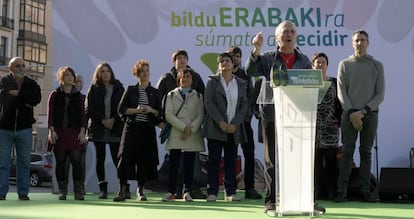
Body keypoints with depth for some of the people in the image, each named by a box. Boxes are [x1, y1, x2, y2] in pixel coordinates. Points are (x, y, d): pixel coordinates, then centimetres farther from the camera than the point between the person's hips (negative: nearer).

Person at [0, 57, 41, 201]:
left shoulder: (31, 84, 7)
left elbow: (37, 99, -12)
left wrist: (18, 93, -16)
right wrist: (25, 101, -17)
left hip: (24, 128, 2)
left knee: (24, 162, 5)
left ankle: (23, 192, 11)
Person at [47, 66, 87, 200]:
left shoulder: (78, 95, 12)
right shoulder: (55, 95, 8)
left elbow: (82, 114, 8)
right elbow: (50, 114, 3)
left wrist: (82, 131, -2)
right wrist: (52, 130, -8)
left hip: (74, 132, 0)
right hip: (59, 132, 0)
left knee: (76, 160, -9)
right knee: (60, 162, 1)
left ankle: (78, 191, -6)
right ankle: (62, 191, 9)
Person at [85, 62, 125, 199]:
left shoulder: (118, 88, 6)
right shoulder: (94, 89, 6)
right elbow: (88, 109, 0)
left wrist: (114, 120, -10)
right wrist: (103, 120, -9)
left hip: (115, 129, -1)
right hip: (98, 129, 1)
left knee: (117, 158, -7)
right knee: (100, 158, 3)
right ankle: (103, 189, 7)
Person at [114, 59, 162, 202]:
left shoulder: (155, 93, 11)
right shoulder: (130, 90, 8)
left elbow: (160, 113, 11)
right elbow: (121, 109, 1)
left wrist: (151, 110, -8)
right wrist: (136, 110, -12)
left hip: (148, 130, 2)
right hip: (131, 128, -1)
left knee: (145, 159, 1)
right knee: (125, 158, -8)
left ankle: (140, 191, 13)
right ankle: (122, 191, -1)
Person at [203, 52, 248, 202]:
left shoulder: (241, 83, 11)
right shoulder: (212, 81, 5)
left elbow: (244, 105, 5)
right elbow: (208, 102, -4)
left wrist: (235, 124, -8)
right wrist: (220, 122, -14)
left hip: (234, 128, 2)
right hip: (216, 127, -2)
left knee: (231, 160, 3)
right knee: (214, 160, -2)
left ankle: (230, 192, 7)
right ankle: (212, 192, -1)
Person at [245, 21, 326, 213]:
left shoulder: (304, 60, 14)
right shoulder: (267, 58, 7)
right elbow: (250, 72, -8)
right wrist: (256, 49, -19)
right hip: (273, 116, -2)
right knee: (273, 160, 3)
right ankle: (271, 200, 9)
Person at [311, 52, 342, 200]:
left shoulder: (334, 82, 10)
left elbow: (339, 104, 8)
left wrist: (338, 121, -2)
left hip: (330, 126, 0)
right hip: (312, 125, 0)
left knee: (330, 157, -5)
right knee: (315, 158, -1)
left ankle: (332, 191, 0)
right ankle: (318, 191, 4)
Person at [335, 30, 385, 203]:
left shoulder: (377, 65, 8)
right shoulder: (345, 64, 7)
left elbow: (380, 94, 3)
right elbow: (341, 92, 1)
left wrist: (364, 111, -10)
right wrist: (352, 112, -11)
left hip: (370, 114, 1)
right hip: (349, 114, -1)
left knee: (366, 153, 3)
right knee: (347, 152, -3)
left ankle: (365, 191, 6)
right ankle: (341, 191, -3)